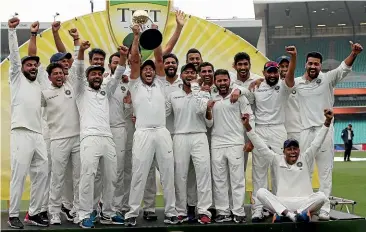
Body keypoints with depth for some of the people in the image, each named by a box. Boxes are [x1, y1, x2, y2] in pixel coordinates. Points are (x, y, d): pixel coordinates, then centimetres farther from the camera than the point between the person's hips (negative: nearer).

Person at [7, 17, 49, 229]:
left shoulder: (38, 85, 24)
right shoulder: (17, 78, 8)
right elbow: (14, 54, -3)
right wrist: (12, 30, -12)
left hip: (39, 135, 6)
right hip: (21, 133, -6)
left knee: (41, 174, 3)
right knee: (19, 175, -8)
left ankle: (34, 213, 11)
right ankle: (13, 215, -2)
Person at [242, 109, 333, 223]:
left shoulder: (305, 159, 8)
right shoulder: (277, 160, 10)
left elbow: (317, 143, -1)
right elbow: (261, 147, 5)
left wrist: (327, 122, -14)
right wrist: (247, 126, -3)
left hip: (304, 202, 0)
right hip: (281, 203, 0)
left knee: (321, 196, -29)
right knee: (261, 192, -23)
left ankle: (284, 214, -35)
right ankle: (291, 215, -41)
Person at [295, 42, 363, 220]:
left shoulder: (328, 79, -1)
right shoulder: (298, 83, 6)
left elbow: (343, 68, -17)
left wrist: (354, 54, -35)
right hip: (306, 132, 3)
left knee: (325, 172, 1)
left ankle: (324, 208, 2)